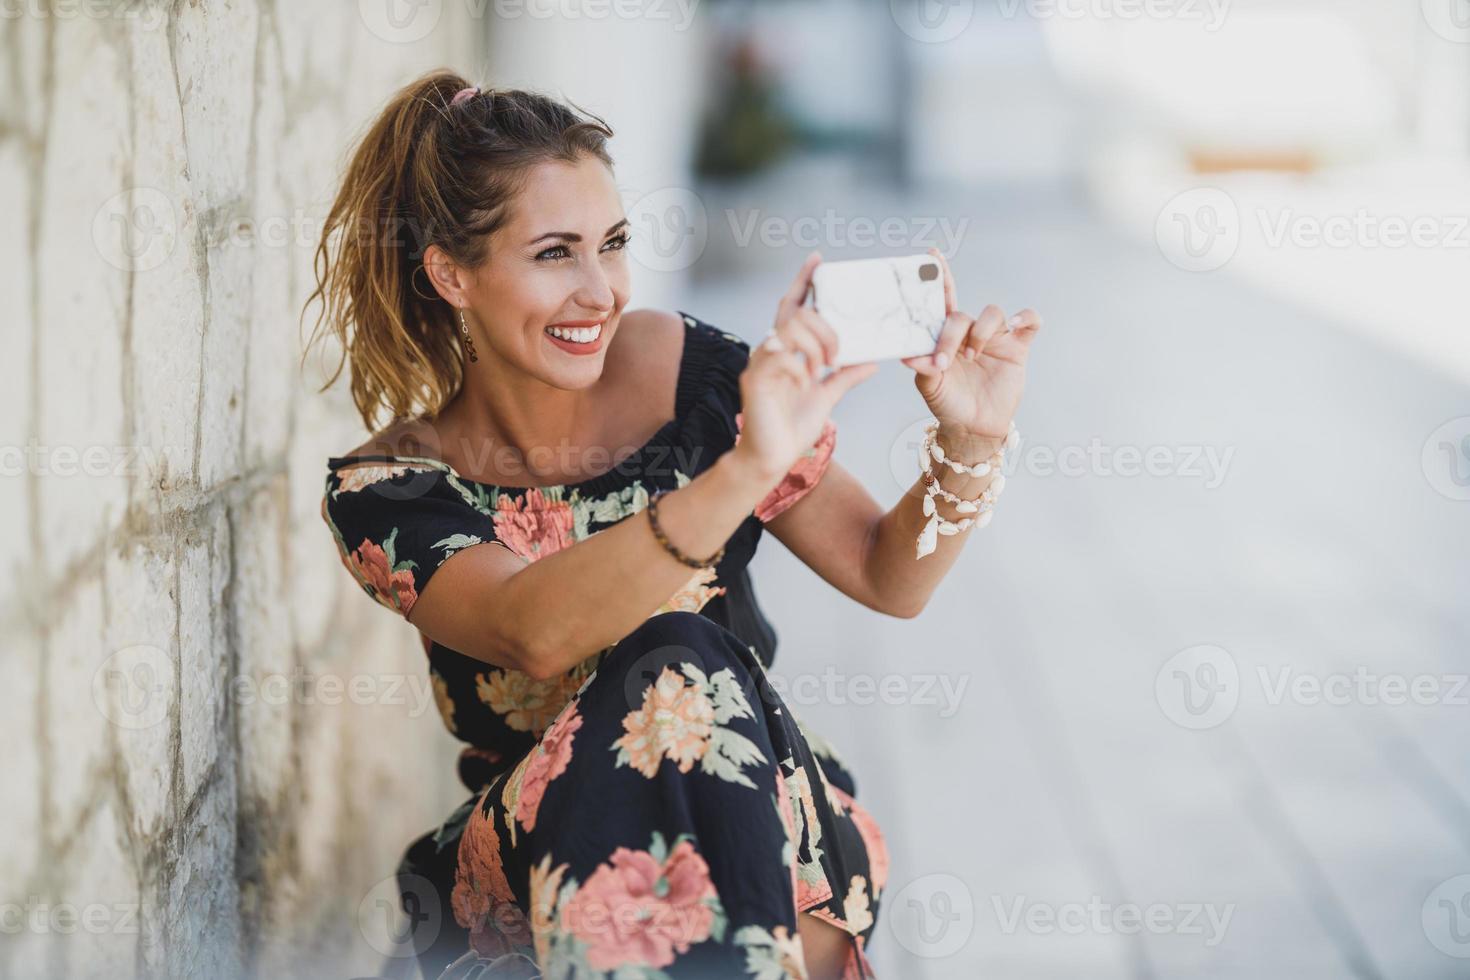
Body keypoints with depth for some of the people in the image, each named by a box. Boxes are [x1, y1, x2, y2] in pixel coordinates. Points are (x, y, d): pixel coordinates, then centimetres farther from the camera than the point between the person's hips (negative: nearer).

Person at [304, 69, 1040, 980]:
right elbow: (534, 632, -31)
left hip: (763, 823, 1)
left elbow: (888, 578, 1)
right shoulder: (386, 491, -9)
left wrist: (969, 444, -20)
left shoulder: (685, 368, -5)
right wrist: (745, 472, -44)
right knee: (665, 667, -31)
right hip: (526, 855, -1)